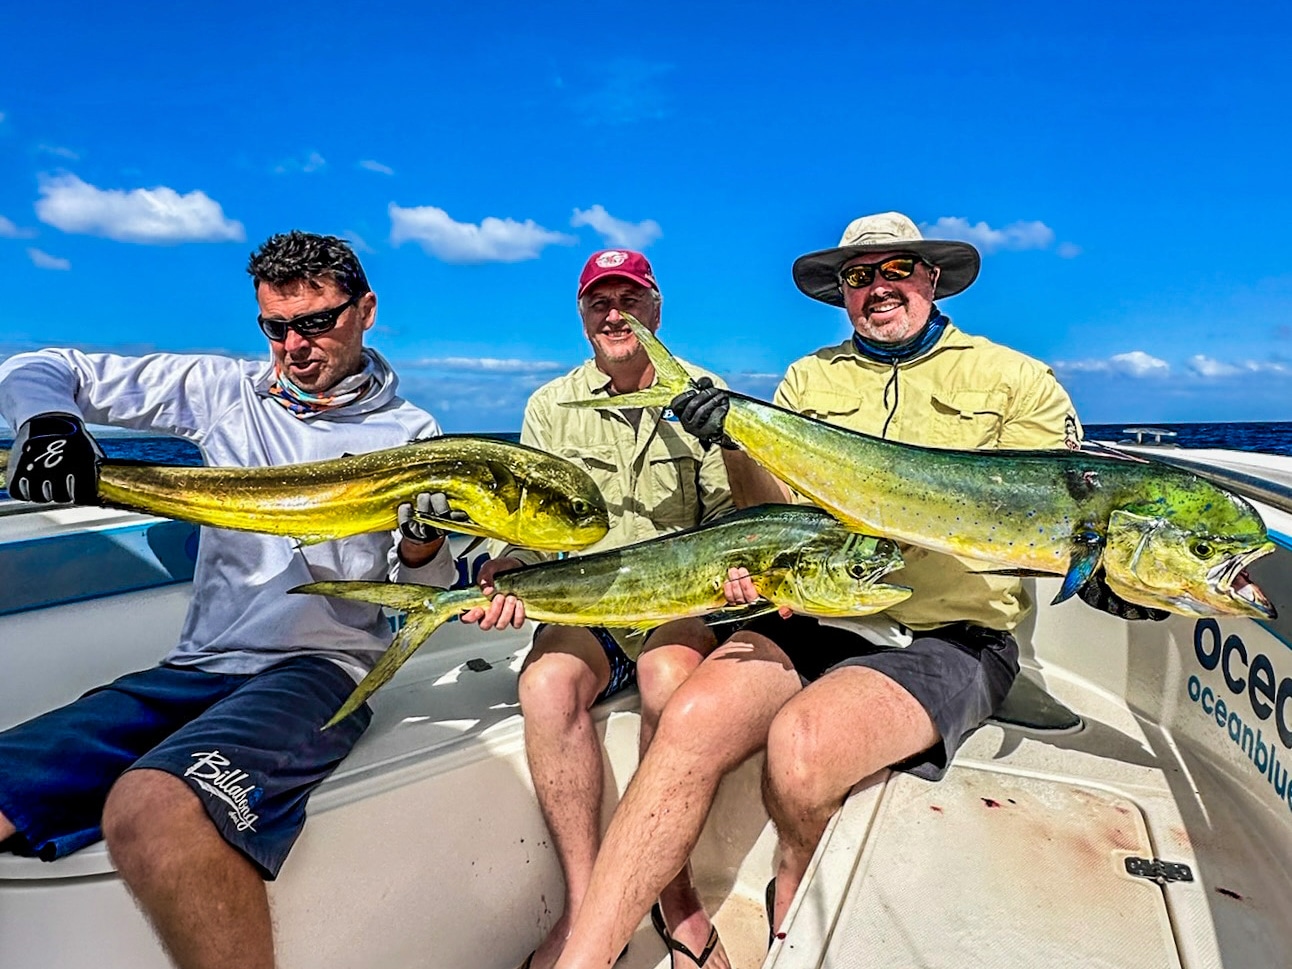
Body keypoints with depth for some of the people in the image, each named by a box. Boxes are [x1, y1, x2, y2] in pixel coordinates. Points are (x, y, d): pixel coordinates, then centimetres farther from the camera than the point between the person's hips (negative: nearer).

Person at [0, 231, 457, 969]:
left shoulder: (409, 434, 4)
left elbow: (423, 596, 5)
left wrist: (424, 530, -18)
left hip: (318, 669, -4)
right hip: (195, 667, 5)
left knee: (152, 812, -33)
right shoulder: (224, 389, 11)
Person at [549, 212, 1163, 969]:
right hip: (814, 617, 3)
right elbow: (780, 510, 6)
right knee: (692, 718, -24)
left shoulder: (1016, 380, 7)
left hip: (948, 639, -2)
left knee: (800, 744, -28)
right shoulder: (809, 377, 14)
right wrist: (736, 443, -13)